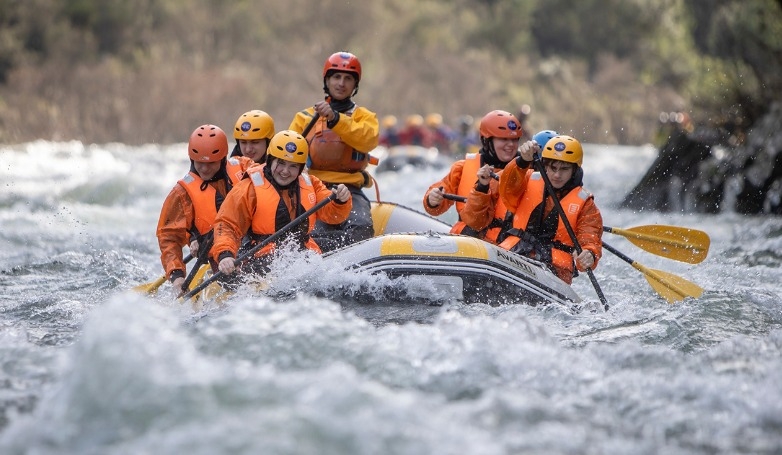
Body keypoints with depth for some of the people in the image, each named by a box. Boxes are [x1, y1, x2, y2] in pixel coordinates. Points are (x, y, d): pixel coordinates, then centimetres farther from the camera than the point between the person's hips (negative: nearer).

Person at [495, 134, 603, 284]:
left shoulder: (584, 203, 14)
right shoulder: (530, 181, 17)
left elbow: (590, 241, 3)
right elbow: (508, 188, -5)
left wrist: (590, 255, -22)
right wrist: (523, 162, -25)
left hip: (555, 265, -1)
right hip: (514, 253, 1)